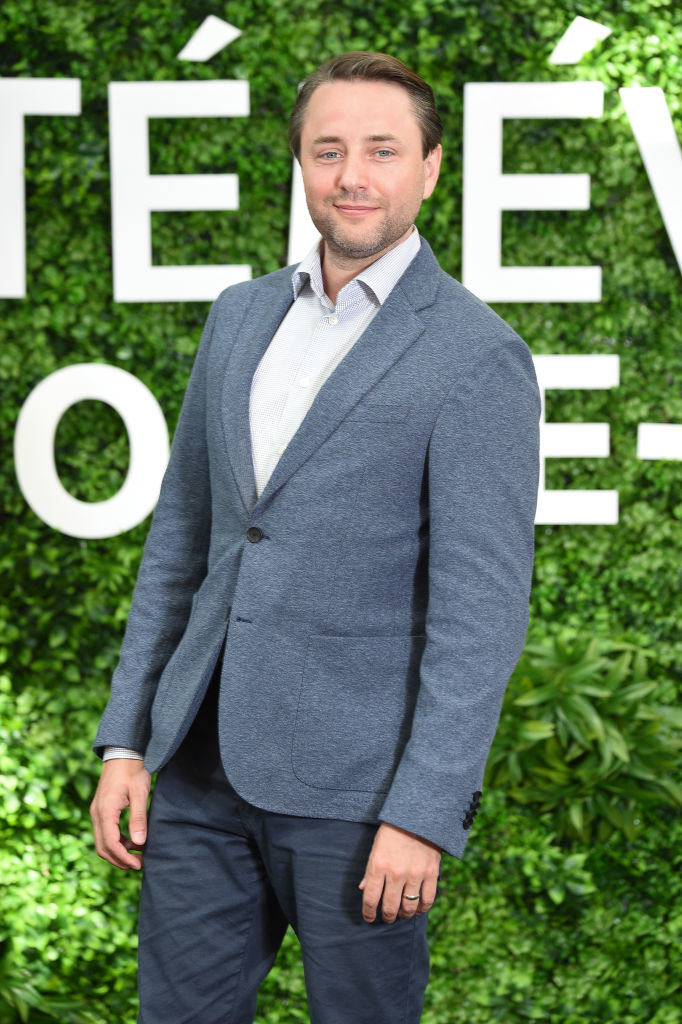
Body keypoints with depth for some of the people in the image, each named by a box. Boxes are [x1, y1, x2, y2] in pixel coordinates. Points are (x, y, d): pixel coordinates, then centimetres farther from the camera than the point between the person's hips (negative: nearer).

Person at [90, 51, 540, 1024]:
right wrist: (126, 740, 10)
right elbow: (181, 534, 14)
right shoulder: (239, 317, 11)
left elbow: (482, 607, -12)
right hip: (204, 762, 6)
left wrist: (424, 814, -16)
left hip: (353, 784, -5)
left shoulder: (480, 357, -9)